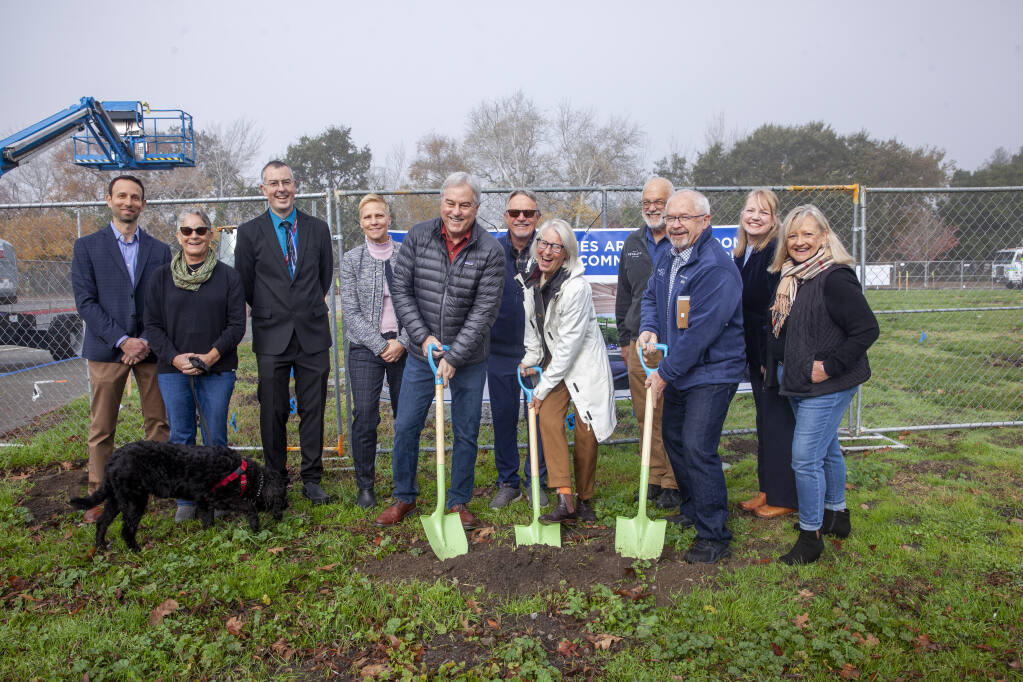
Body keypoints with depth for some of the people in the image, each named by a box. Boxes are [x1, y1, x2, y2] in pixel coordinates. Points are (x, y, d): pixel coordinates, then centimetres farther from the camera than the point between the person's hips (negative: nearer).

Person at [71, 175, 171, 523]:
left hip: (150, 348, 2)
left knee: (158, 422, 5)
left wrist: (146, 341, -9)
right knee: (101, 428, 3)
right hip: (107, 349, -1)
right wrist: (122, 340, -13)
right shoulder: (87, 246, 4)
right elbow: (85, 301, -3)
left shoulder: (159, 250, 10)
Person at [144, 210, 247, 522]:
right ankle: (186, 499, 19)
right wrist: (175, 357, -9)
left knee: (215, 437, 3)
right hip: (173, 370, 1)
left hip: (217, 369, -1)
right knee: (181, 436, 6)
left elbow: (237, 323, -1)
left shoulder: (228, 276, 3)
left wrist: (212, 355, -13)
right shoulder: (162, 276, 7)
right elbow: (153, 325, 5)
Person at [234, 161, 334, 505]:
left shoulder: (318, 228, 7)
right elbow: (244, 285, 7)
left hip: (312, 334, 1)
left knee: (313, 410, 5)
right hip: (271, 337, -1)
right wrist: (271, 312, 12)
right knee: (273, 412, 6)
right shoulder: (250, 232, 2)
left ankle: (311, 480, 17)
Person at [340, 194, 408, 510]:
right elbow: (350, 311, -1)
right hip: (365, 347, -1)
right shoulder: (351, 259, 4)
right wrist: (381, 345, -8)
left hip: (403, 346, 1)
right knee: (364, 417, -4)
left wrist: (402, 342, -8)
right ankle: (365, 485, 12)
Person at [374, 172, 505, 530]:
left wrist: (453, 357, -19)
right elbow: (401, 291, -2)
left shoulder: (490, 251, -12)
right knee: (406, 427, 7)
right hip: (422, 353, 2)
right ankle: (404, 497, 27)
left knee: (466, 433, 8)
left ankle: (459, 502, 26)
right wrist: (423, 337, -12)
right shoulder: (418, 237, -5)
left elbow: (484, 310, -14)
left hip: (468, 359, -1)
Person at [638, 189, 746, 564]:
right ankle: (691, 509, 38)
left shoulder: (716, 268, -23)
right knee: (672, 436, 18)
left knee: (698, 447, -13)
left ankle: (714, 536, 1)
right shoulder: (668, 257, 6)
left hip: (712, 372, -9)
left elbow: (700, 332, -25)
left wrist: (665, 373, -19)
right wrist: (648, 328, -2)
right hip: (678, 370, 10)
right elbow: (651, 295, 20)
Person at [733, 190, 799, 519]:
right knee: (765, 421, 16)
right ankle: (768, 490, 28)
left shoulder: (777, 253, -16)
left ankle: (784, 498, 13)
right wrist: (750, 353, 15)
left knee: (779, 421, 0)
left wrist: (772, 356, -21)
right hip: (755, 352, 9)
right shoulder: (741, 254, 11)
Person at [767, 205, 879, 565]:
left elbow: (867, 329, -21)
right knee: (826, 450, 22)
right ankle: (835, 515, 39)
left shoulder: (835, 278, -19)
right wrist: (776, 363, 12)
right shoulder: (792, 278, 8)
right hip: (797, 384, 9)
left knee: (805, 458, -7)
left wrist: (830, 366, -21)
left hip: (826, 387, -9)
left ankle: (810, 535, 7)